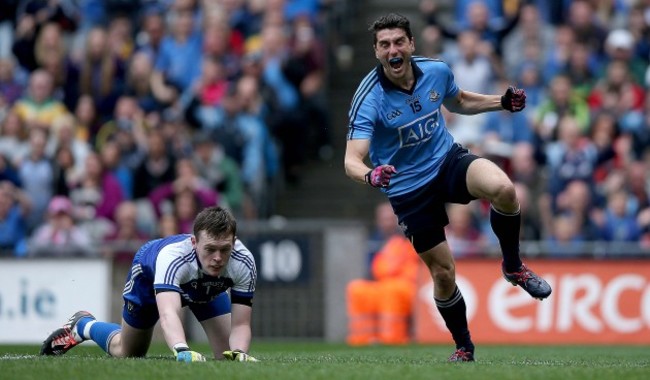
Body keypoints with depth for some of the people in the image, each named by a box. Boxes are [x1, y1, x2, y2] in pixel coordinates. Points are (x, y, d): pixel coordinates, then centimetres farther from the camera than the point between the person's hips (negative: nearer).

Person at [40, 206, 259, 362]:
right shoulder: (171, 255, -51)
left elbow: (240, 324, -38)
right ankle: (82, 326, 46)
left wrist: (239, 352, -60)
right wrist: (182, 350, -85)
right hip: (150, 275, -3)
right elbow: (168, 313, -66)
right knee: (125, 353, 15)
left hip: (206, 288, 3)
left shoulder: (243, 263, -40)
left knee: (228, 356, -5)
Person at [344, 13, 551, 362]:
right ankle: (464, 347, 29)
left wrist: (503, 102, -1)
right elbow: (352, 159, -32)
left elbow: (458, 102, 14)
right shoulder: (368, 99, -24)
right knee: (443, 273, 3)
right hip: (408, 188, -2)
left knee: (503, 189, -30)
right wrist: (370, 175, -55)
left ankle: (513, 266, -4)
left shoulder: (437, 71, -10)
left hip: (449, 160, 2)